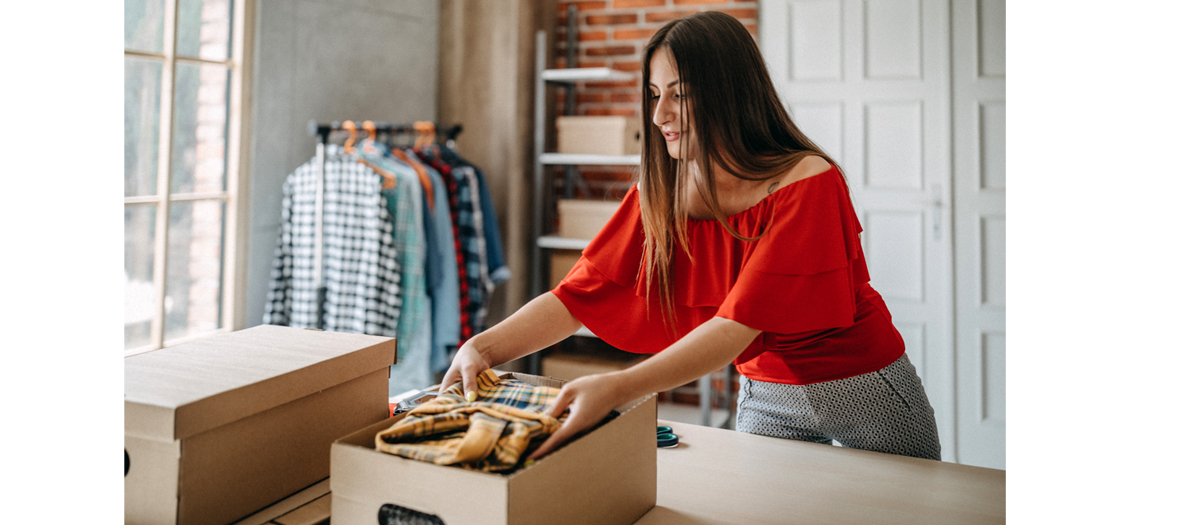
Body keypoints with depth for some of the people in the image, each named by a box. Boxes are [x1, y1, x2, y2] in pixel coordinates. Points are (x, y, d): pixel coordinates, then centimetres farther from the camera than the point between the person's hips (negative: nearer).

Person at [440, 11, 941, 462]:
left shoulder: (807, 183, -27)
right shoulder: (660, 193, -10)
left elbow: (739, 324, -35)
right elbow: (580, 294, -14)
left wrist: (618, 386, -48)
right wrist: (484, 346, -30)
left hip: (863, 390, -3)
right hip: (764, 397, 4)